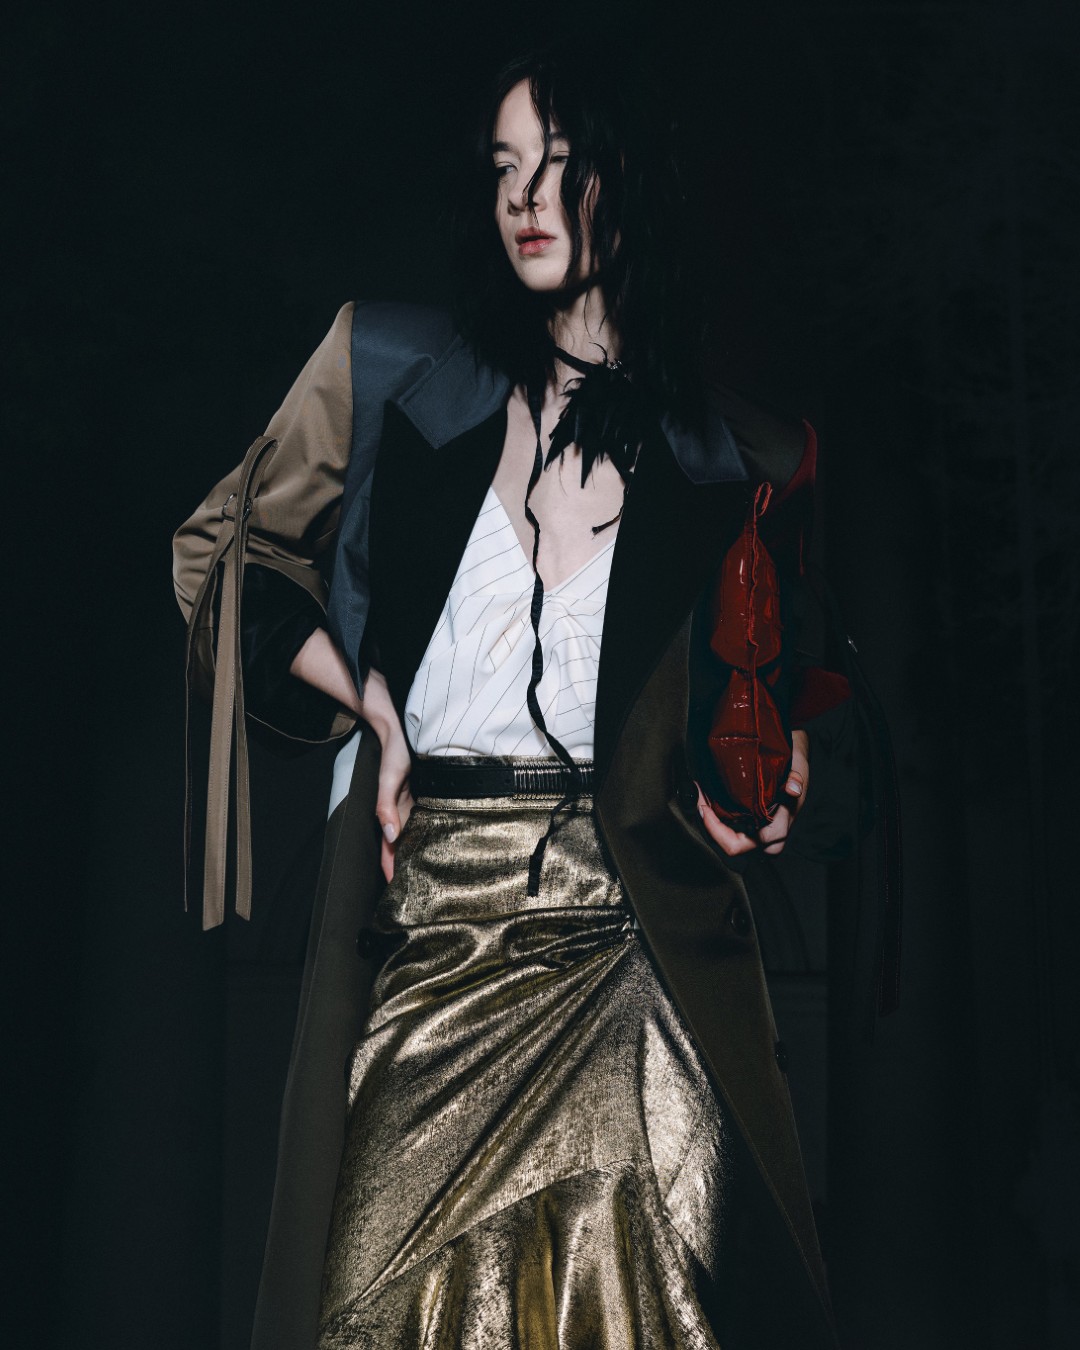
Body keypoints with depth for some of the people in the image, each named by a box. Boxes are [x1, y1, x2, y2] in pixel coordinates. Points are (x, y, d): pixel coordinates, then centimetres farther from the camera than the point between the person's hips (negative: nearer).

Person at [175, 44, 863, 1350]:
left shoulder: (726, 455, 8)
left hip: (627, 929, 0)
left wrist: (773, 767, 3)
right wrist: (371, 702, 0)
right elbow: (221, 549, 12)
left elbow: (766, 674, 24)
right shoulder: (392, 368, 5)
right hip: (424, 912, 0)